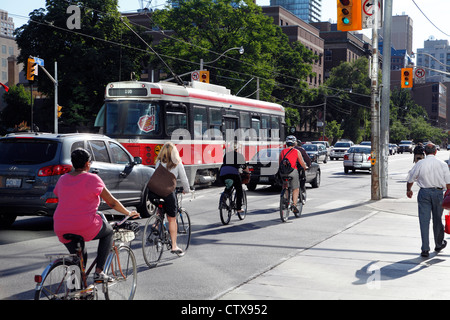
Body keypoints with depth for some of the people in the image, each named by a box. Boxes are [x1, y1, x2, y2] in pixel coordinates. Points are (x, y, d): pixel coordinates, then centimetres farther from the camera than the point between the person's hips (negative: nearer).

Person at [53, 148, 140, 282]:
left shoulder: (62, 179, 13)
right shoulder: (92, 179, -4)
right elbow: (112, 202, 0)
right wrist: (128, 213, 16)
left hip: (61, 229, 6)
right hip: (85, 228, -6)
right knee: (108, 232, 23)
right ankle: (99, 271, 13)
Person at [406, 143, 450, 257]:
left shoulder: (419, 164, -3)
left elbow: (410, 179, 7)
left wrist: (408, 190, 24)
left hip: (424, 193, -1)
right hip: (438, 192, 1)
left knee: (424, 220, 0)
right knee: (437, 220, 15)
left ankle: (425, 249, -6)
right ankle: (439, 244, 33)